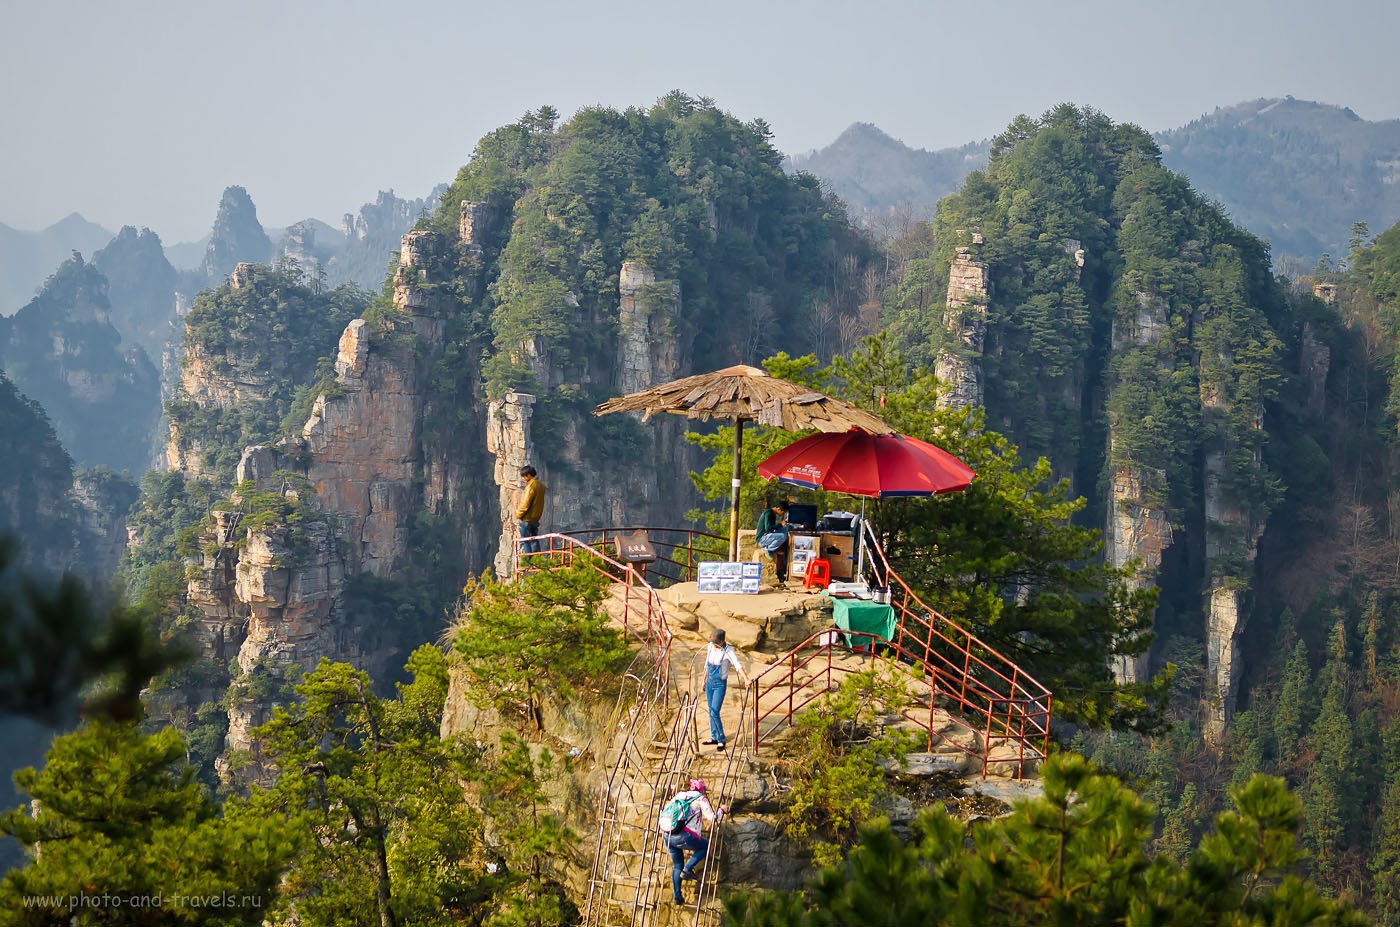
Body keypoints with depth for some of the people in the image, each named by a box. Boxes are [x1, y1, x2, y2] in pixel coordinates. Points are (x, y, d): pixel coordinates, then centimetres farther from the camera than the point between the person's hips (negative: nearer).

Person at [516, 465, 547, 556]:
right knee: (534, 541, 14)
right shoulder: (540, 485, 7)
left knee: (524, 542, -3)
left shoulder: (531, 486, -20)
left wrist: (518, 515, -7)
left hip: (527, 519, -9)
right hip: (536, 518, 9)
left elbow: (525, 504, -21)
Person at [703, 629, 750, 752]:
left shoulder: (728, 651, -18)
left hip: (720, 685, -6)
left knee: (715, 713, -10)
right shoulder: (710, 647, 0)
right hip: (709, 683, 6)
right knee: (711, 712, 13)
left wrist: (746, 679, -44)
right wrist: (704, 680, 21)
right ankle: (714, 738, 25)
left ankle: (721, 740, 2)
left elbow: (738, 666, -30)